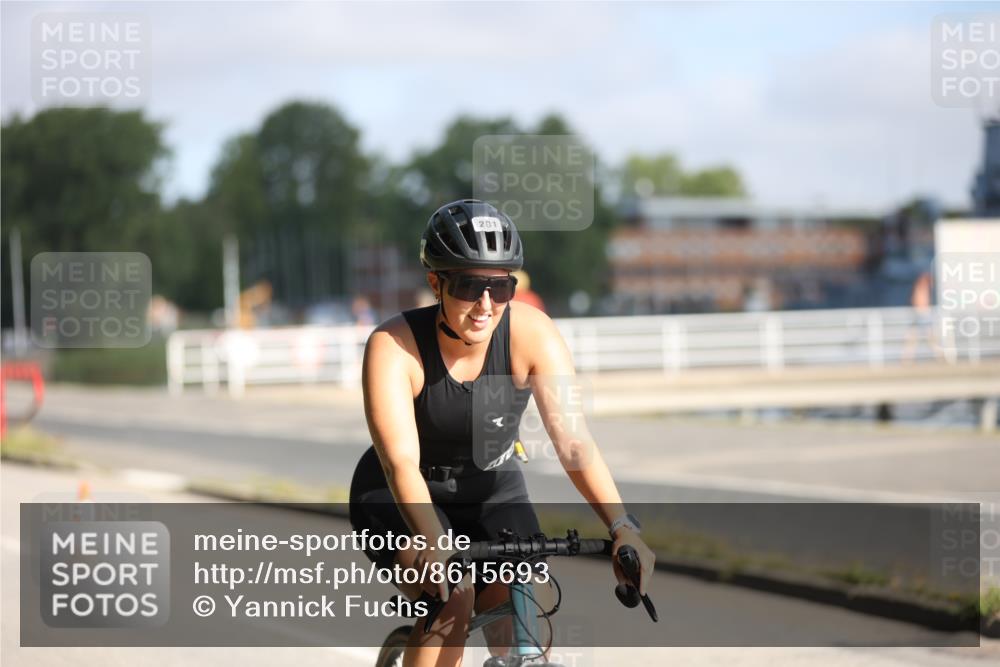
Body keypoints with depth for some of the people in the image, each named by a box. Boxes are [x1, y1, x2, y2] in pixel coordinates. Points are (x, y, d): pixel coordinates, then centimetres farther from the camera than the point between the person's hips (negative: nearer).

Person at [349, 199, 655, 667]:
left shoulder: (531, 333, -21)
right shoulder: (394, 346, -27)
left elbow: (572, 439, -28)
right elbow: (401, 460, -37)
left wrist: (622, 528, -42)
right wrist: (432, 541, -55)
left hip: (493, 493, 3)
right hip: (403, 500, -3)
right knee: (451, 597, -29)